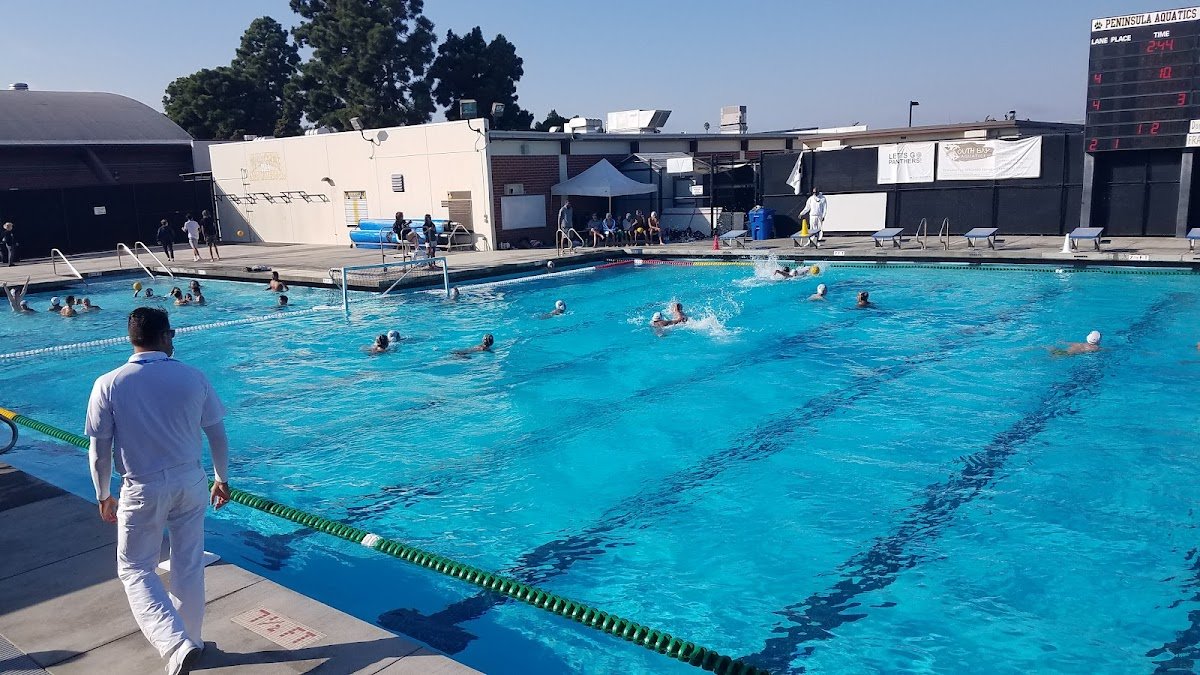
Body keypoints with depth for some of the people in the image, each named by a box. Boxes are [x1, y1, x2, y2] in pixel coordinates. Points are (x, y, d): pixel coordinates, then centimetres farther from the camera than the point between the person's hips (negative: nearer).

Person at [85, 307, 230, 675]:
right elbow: (217, 434, 1)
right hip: (191, 483, 3)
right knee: (189, 566, 17)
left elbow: (99, 452, -7)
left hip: (143, 490, -2)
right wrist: (222, 478, 15)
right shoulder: (193, 377, -7)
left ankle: (176, 645, -5)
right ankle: (191, 640, 32)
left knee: (135, 569, 12)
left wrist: (104, 496, 9)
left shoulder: (108, 385, -12)